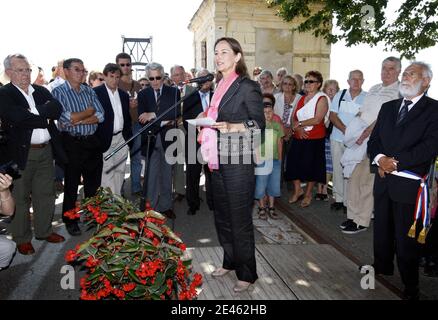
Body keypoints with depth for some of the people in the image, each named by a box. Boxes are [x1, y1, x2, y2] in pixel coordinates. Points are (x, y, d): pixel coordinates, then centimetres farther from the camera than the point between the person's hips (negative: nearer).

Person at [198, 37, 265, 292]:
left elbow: (259, 124, -10)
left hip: (238, 161, -7)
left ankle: (247, 273, 16)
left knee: (240, 217, 0)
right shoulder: (220, 87, 14)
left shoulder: (247, 87, -8)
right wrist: (207, 118, 4)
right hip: (218, 160, 8)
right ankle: (230, 261, 33)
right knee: (222, 215, 15)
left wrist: (232, 127, -23)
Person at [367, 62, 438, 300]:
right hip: (384, 180, 5)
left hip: (409, 184, -5)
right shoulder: (388, 107, 14)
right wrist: (379, 159, -9)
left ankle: (410, 286, 20)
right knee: (382, 230, 17)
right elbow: (374, 140, 11)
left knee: (406, 237, 3)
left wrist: (396, 162, -18)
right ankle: (381, 269, 37)